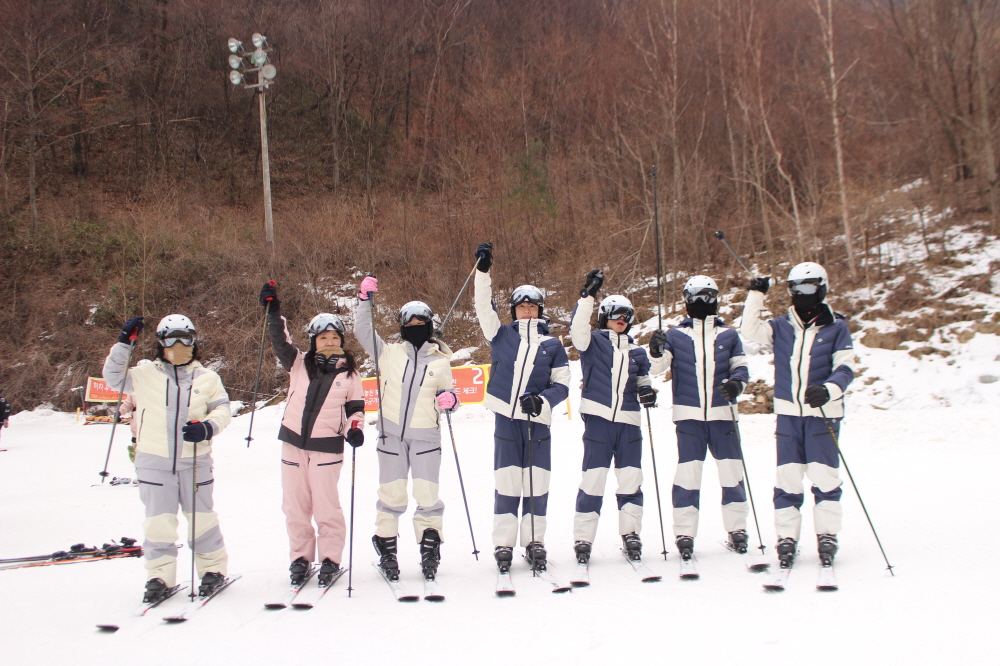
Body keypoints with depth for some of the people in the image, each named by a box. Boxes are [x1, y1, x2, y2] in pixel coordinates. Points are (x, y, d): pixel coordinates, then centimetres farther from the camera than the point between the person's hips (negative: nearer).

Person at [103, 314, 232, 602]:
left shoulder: (207, 378, 6)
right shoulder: (146, 375, 6)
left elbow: (223, 409, 4)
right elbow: (113, 376, 4)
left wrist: (208, 427, -16)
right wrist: (123, 343, -6)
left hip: (195, 461, 0)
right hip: (154, 461, 0)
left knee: (201, 518, 7)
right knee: (158, 521, 2)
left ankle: (213, 569, 21)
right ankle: (160, 576, 12)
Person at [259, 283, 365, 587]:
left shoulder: (349, 372, 5)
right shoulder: (300, 363, 8)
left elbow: (355, 408, 9)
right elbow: (280, 343, 0)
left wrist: (355, 429, -10)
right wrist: (274, 312, -13)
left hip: (326, 447, -2)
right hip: (293, 442, 2)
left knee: (326, 505, -5)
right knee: (295, 505, 6)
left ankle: (330, 560, 7)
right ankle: (300, 557, 18)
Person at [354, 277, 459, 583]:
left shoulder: (440, 362, 8)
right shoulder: (390, 353, 8)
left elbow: (447, 394, 12)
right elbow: (363, 331, 5)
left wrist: (449, 400, -11)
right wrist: (365, 299, -4)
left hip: (426, 437, 0)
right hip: (392, 436, 0)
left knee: (427, 496, -4)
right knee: (391, 495, 2)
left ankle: (430, 551, 7)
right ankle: (387, 549, 14)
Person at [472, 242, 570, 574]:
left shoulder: (552, 345, 9)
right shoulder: (502, 336, 11)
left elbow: (562, 385, 6)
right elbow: (484, 307, 1)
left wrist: (543, 400, -13)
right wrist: (483, 270, -8)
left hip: (538, 423, 0)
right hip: (505, 419, 0)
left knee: (537, 485, 2)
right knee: (507, 485, 0)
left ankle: (535, 543, 13)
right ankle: (503, 546, 7)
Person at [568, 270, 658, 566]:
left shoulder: (637, 352, 17)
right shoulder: (592, 341, 5)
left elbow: (643, 379, 27)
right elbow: (577, 328, -15)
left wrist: (647, 392, 4)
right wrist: (588, 295, -21)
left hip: (629, 422, 4)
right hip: (598, 419, -4)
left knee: (631, 480, 2)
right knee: (593, 479, -4)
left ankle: (631, 535, 14)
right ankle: (583, 538, 2)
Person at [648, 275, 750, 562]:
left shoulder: (728, 335, 9)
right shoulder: (676, 334, 5)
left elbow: (740, 366, 11)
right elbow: (660, 364, -4)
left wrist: (736, 382, -11)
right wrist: (657, 351, -26)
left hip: (722, 414, 1)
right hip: (688, 415, -1)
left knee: (732, 473, 2)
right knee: (687, 474, -3)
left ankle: (737, 530, 15)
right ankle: (684, 534, 4)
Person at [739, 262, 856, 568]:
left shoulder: (836, 327, 2)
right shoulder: (781, 326, 10)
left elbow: (845, 367, -4)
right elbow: (750, 330, -2)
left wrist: (829, 389, -22)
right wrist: (756, 296, -6)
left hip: (822, 413, -2)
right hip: (788, 413, 2)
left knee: (824, 476, -4)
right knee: (787, 478, 2)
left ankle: (827, 537, 8)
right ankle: (786, 538, 9)